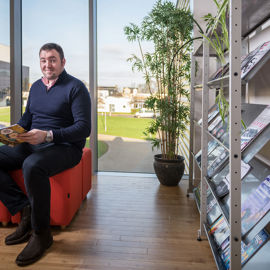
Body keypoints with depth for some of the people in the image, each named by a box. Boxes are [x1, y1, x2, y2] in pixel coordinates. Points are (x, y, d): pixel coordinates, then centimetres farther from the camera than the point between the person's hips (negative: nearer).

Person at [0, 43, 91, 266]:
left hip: (65, 147, -7)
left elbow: (84, 128, -14)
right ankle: (25, 210, -10)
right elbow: (27, 118, 25)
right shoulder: (36, 87, 17)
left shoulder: (76, 87, -6)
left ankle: (41, 234, -19)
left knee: (32, 166, -37)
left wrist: (48, 135, -26)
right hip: (33, 145, 8)